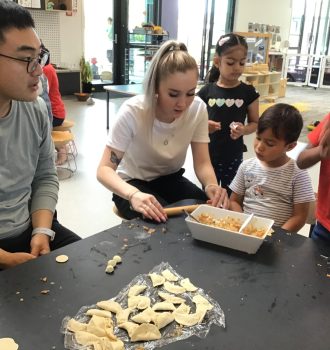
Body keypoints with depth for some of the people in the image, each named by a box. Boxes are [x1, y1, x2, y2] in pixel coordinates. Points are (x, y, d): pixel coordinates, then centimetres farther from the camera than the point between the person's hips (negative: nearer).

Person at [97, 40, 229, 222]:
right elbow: (104, 169, -28)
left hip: (170, 179, 4)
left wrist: (211, 185, -37)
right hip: (133, 183, -3)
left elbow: (202, 163, -13)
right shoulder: (132, 112, -28)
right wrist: (133, 194, -49)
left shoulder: (197, 108, -18)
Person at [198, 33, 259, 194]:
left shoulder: (248, 92, -4)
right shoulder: (206, 91, -4)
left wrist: (243, 130, -17)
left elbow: (255, 123, 4)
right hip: (208, 155, 0)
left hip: (234, 156, 0)